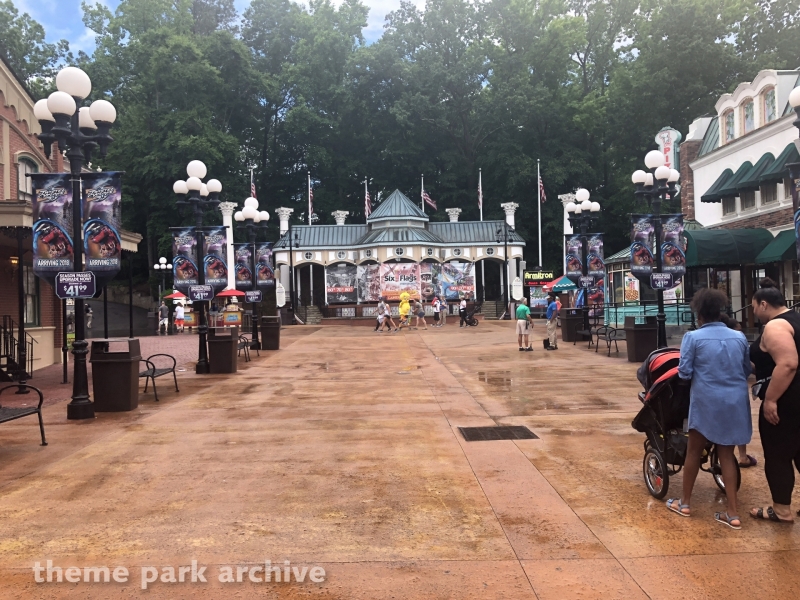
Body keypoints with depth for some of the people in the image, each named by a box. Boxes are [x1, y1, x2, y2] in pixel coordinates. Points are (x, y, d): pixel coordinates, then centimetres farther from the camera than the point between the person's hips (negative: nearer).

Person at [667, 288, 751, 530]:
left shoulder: (693, 337, -10)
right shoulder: (739, 337, 2)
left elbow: (684, 372, -10)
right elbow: (746, 371, 10)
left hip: (707, 401, -3)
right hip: (734, 401, 4)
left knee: (694, 451, 12)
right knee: (726, 455, 12)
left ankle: (685, 503, 25)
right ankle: (732, 513, 12)